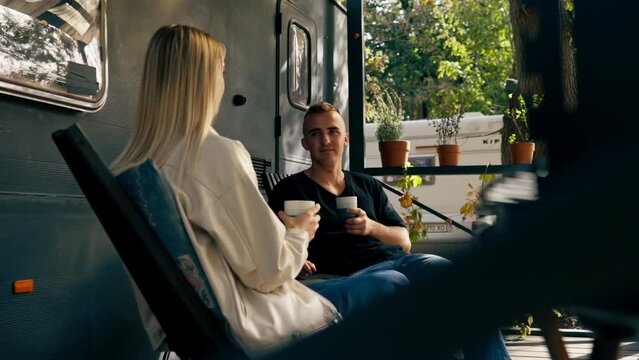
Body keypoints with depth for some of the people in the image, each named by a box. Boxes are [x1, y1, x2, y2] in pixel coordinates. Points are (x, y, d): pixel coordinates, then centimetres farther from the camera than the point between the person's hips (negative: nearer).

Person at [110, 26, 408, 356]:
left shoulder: (122, 171, 2)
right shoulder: (219, 154, -21)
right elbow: (267, 271, -18)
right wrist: (300, 234, 2)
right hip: (247, 331, -8)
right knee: (393, 284, 10)